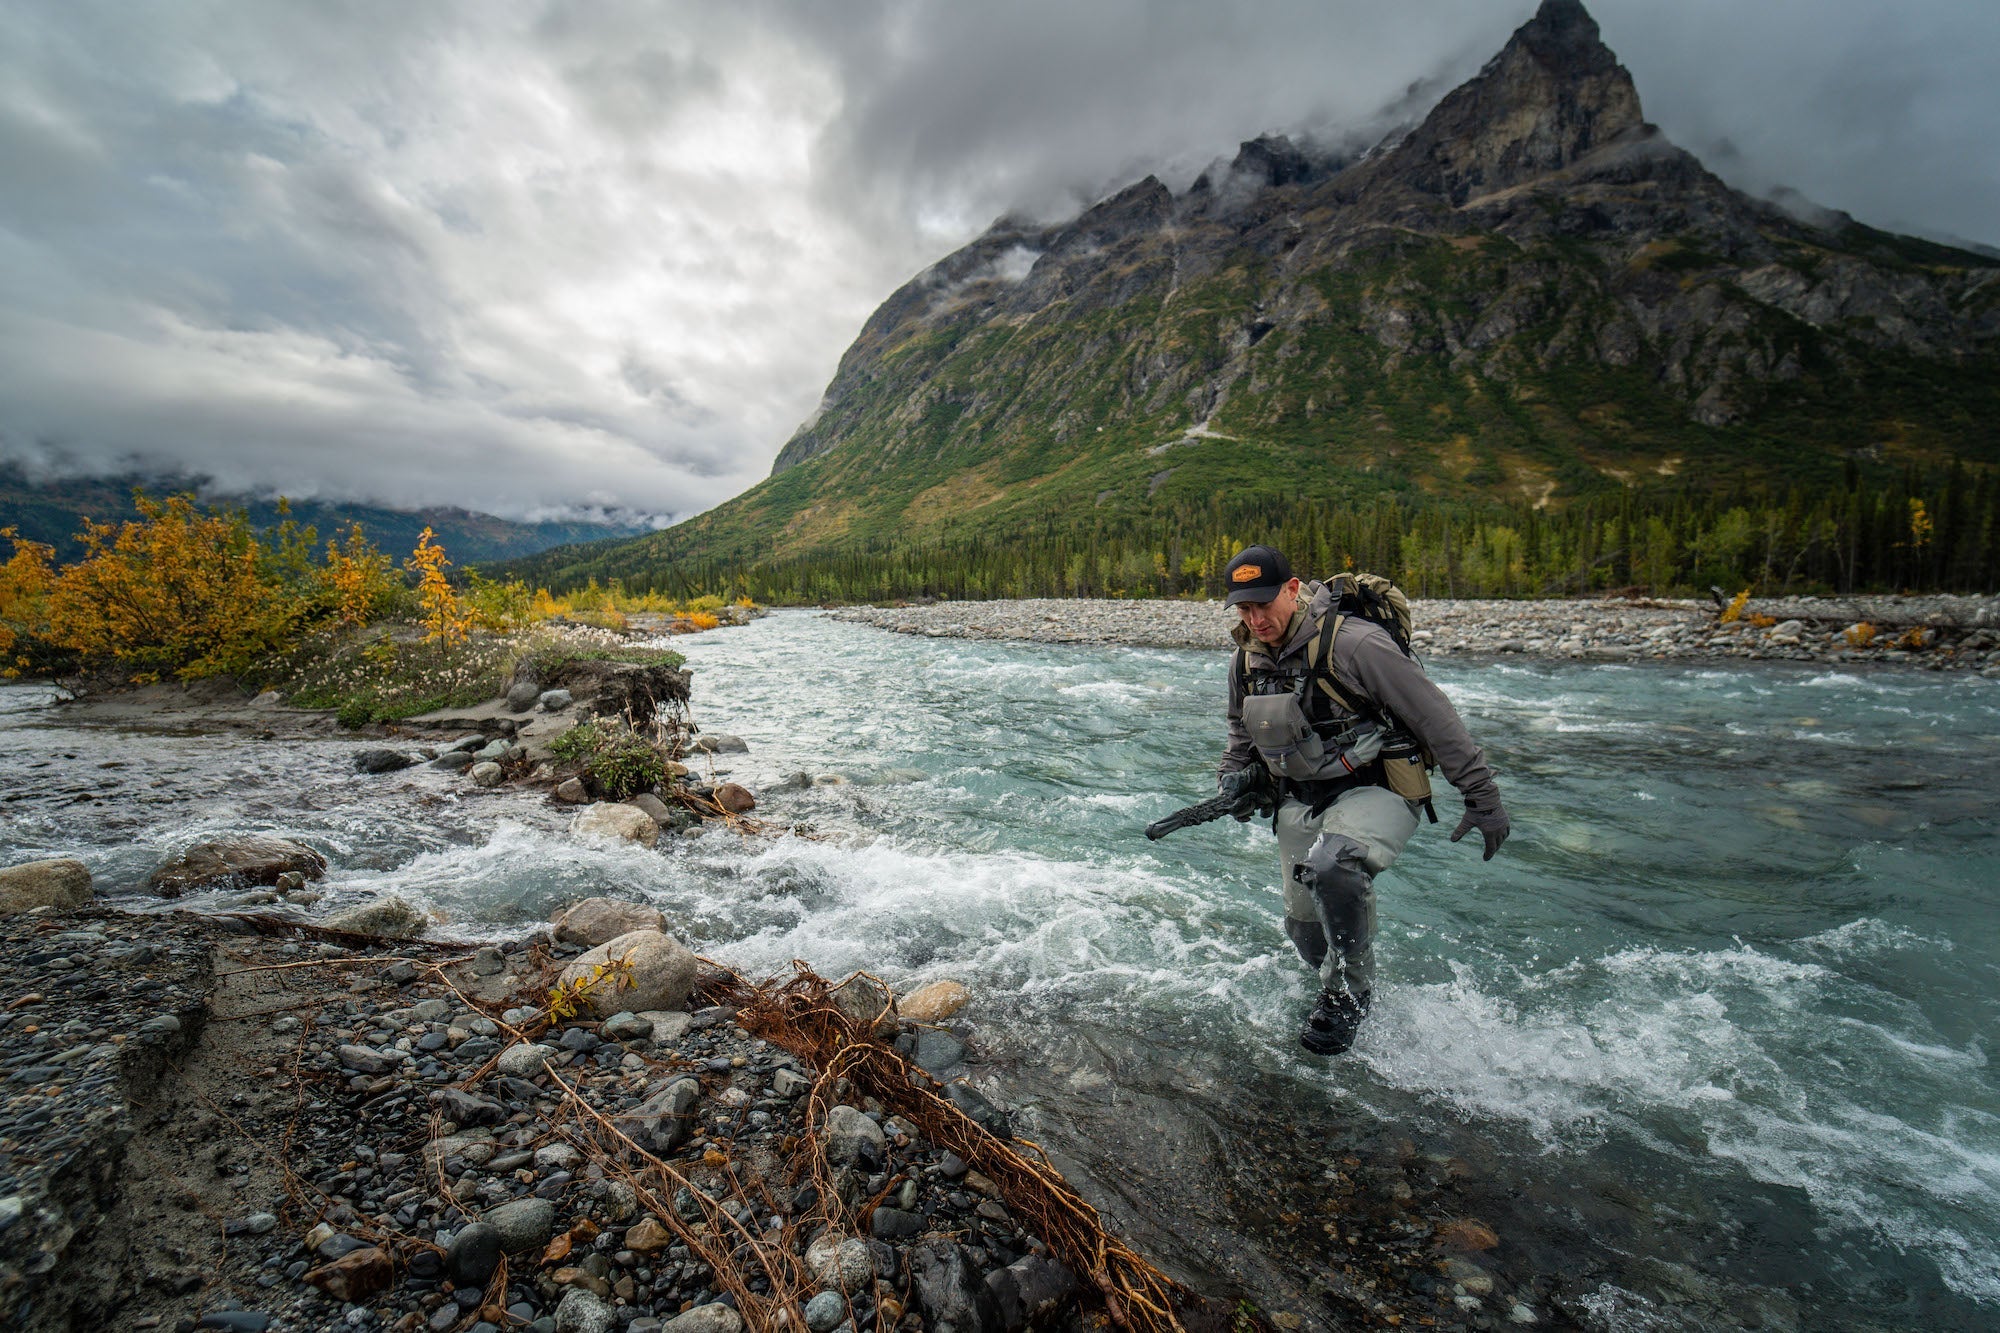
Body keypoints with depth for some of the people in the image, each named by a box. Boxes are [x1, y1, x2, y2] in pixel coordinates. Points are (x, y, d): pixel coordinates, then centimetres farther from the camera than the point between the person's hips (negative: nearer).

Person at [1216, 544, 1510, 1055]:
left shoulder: (1352, 643, -22)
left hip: (1375, 792, -6)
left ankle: (1348, 993, -8)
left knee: (1331, 866, -34)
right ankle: (1337, 985, 45)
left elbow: (1434, 716, -16)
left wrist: (1482, 796, -13)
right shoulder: (1245, 660, -1)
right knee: (1305, 926, 11)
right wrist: (1234, 780, 4)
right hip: (1300, 802, 6)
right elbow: (1242, 730, 20)